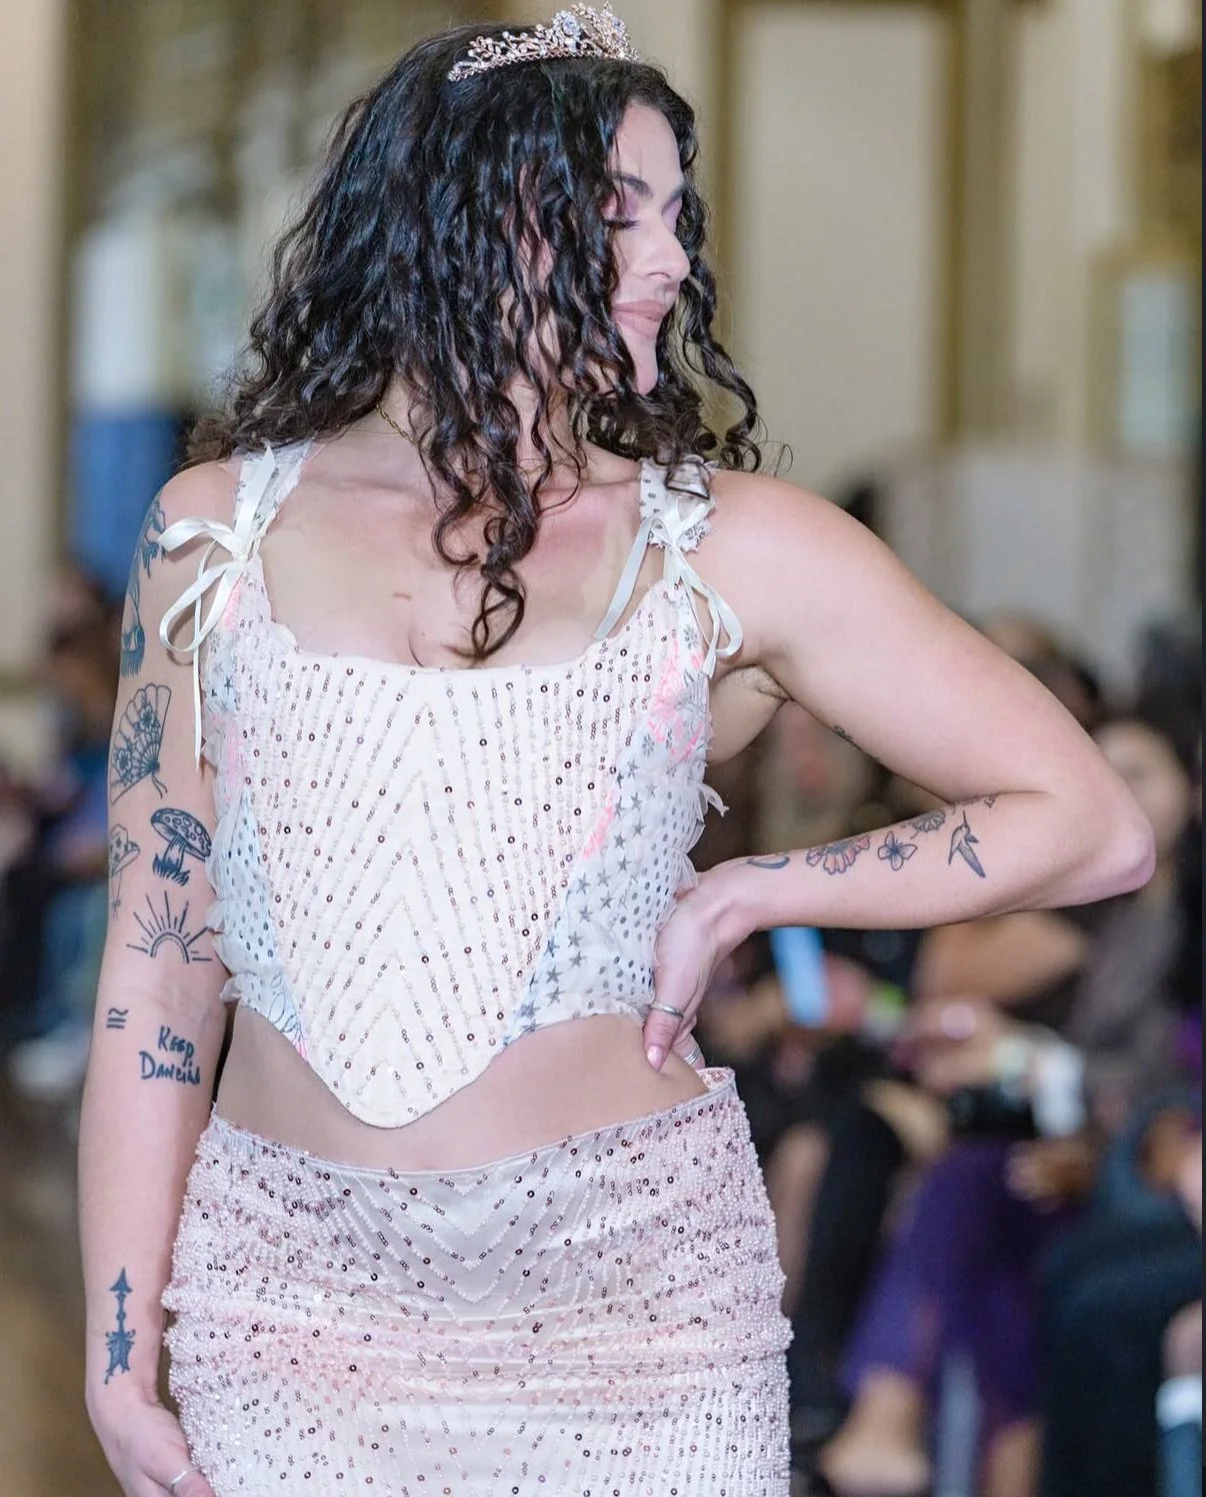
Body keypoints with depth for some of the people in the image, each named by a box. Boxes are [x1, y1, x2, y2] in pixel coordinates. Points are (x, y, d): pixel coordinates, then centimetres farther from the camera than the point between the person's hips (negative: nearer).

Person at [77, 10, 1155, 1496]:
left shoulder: (722, 549, 1)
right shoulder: (218, 532, 4)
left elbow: (1089, 827, 1)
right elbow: (157, 969, 4)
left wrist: (741, 898, -2)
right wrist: (119, 1364, 1)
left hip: (629, 1291, 0)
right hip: (290, 1289, 1)